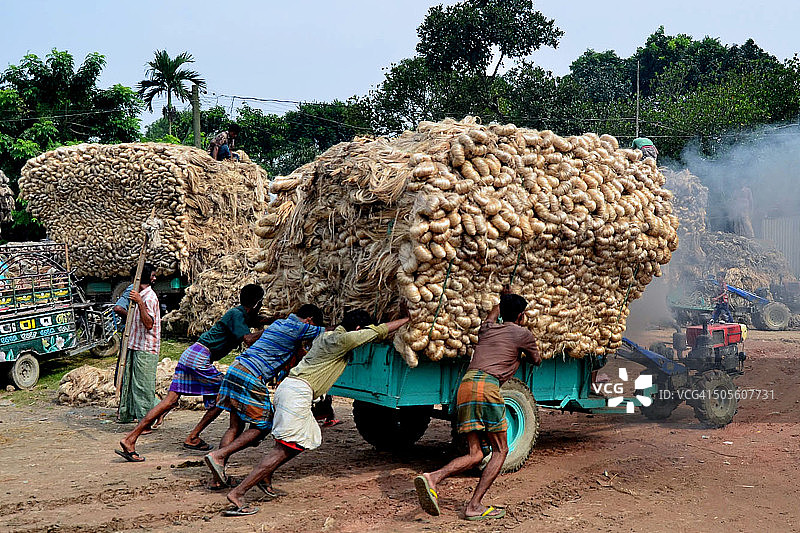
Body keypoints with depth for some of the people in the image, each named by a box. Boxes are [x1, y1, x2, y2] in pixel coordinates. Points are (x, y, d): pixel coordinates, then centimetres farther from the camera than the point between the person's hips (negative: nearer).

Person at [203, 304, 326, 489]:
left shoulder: (278, 323, 22)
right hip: (251, 377, -9)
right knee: (262, 426, 1)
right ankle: (219, 455, -10)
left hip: (235, 369, 9)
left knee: (236, 426, 11)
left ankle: (218, 478, 6)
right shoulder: (299, 328, -3)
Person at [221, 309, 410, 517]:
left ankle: (265, 476, 23)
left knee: (309, 438, 20)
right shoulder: (342, 339, -8)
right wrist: (407, 319, 9)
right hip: (297, 392, -10)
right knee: (285, 447, -10)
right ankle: (237, 493, -14)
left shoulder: (326, 336, 19)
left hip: (290, 388, 10)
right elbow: (380, 331, -3)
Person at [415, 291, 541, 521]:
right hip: (486, 384, -6)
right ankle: (474, 506, -3)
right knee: (500, 450, 6)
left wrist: (502, 301, 73)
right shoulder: (522, 334, 14)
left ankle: (433, 478, -16)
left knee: (475, 454, 7)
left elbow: (492, 316, 55)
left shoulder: (487, 329, 28)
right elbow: (537, 360, 34)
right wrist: (526, 349, 55)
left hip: (464, 384, 6)